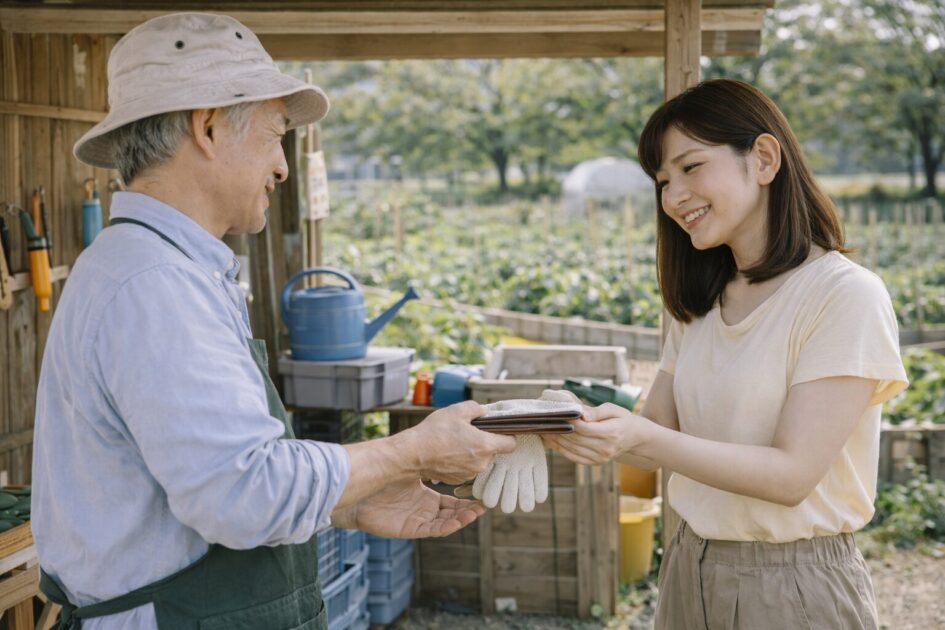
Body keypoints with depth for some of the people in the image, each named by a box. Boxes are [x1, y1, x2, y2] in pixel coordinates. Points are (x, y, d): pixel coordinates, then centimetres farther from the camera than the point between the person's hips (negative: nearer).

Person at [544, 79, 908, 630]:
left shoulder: (847, 295, -15)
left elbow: (793, 473, -20)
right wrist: (583, 425, -15)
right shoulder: (700, 304, 9)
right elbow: (660, 432, 4)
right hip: (690, 572, 6)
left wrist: (644, 440, -30)